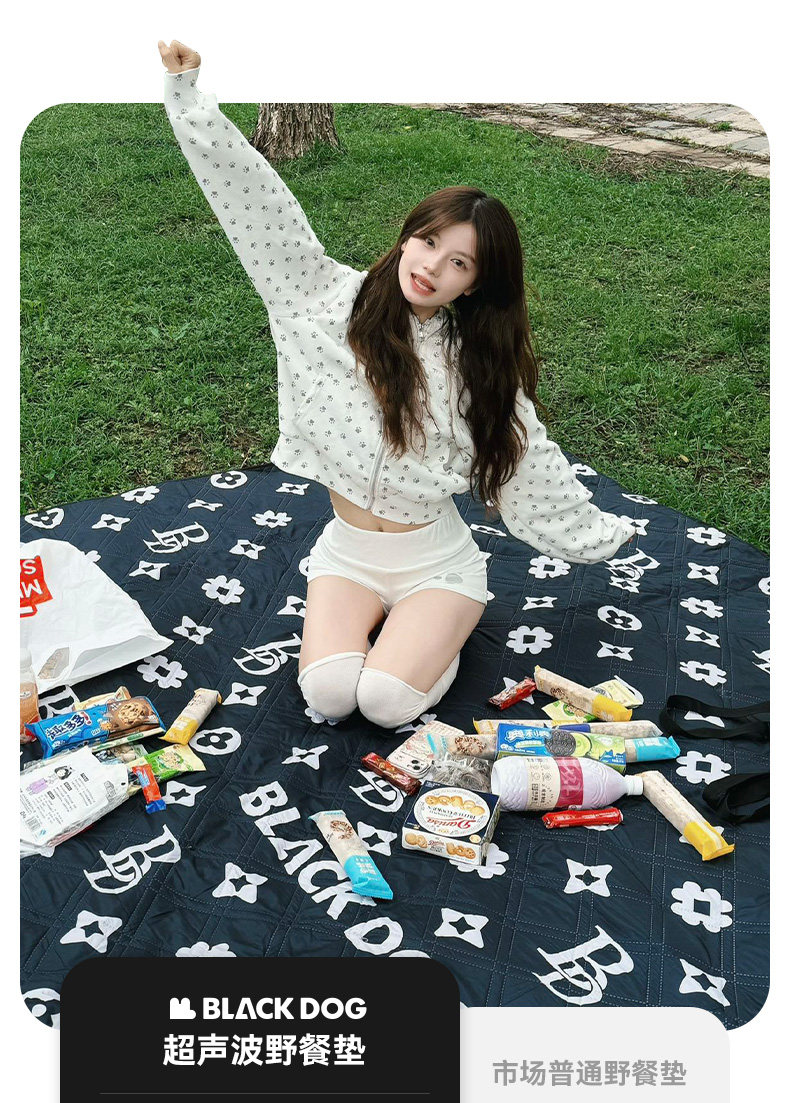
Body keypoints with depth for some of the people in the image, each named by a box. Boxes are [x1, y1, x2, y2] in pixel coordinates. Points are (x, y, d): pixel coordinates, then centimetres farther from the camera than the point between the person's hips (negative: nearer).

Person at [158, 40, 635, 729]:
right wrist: (187, 90, -17)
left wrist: (601, 533, 8)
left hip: (437, 560, -1)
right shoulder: (336, 300, -7)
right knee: (329, 694, -18)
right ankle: (376, 620, 15)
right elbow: (258, 203, -12)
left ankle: (439, 629, 14)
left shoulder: (480, 365, -7)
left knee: (387, 702, -20)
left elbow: (534, 464, 3)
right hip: (348, 552, 2)